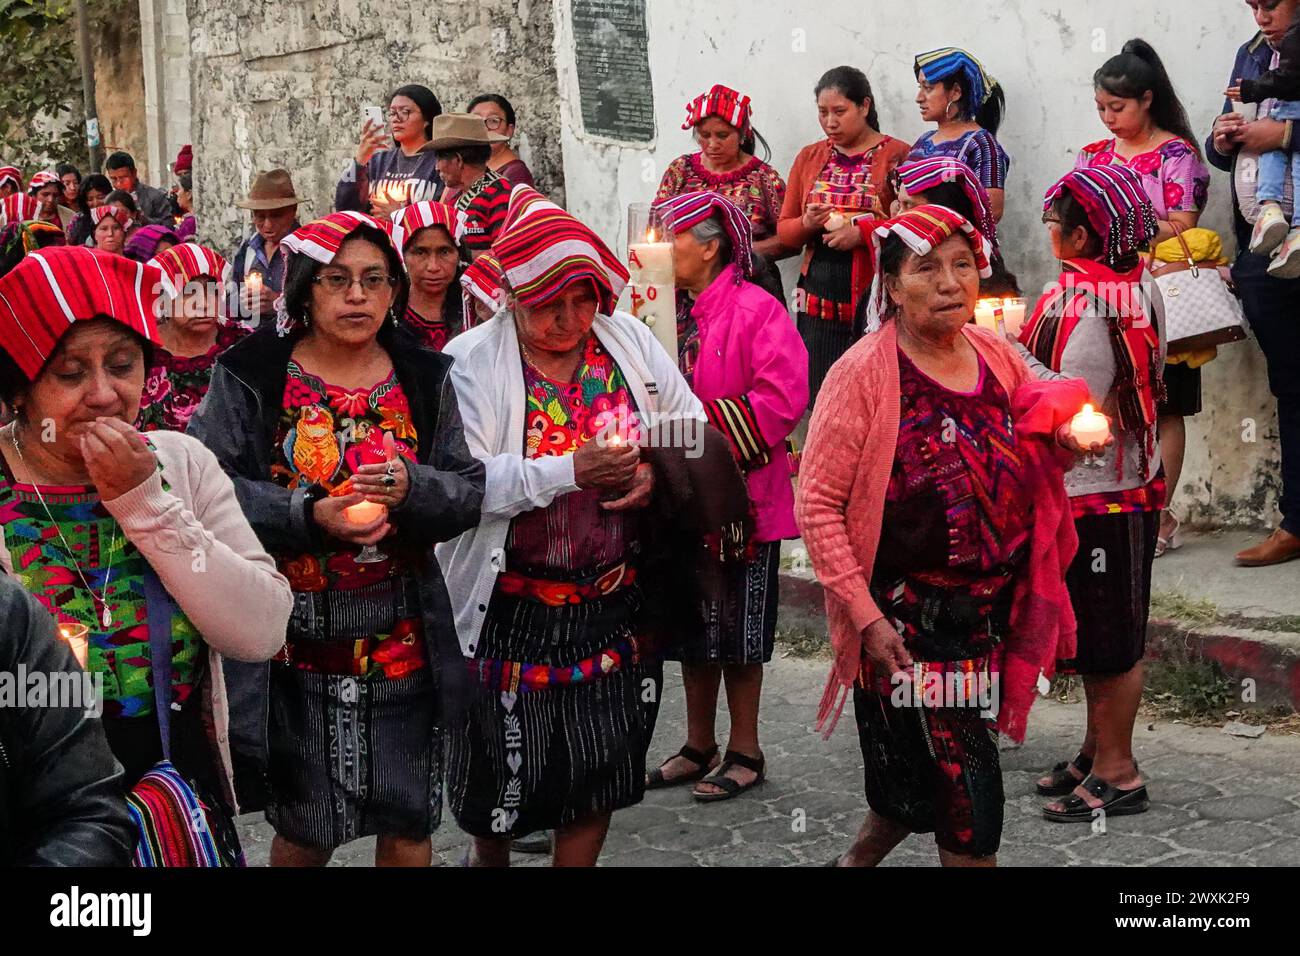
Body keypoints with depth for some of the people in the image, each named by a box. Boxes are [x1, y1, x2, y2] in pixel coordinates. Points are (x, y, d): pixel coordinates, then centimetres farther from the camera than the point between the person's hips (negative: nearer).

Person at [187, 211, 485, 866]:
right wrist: (310, 516, -22)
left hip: (404, 634, 3)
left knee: (407, 822, 11)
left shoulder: (425, 378, 6)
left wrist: (412, 488, -20)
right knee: (305, 829, 9)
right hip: (297, 634, -2)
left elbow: (470, 490, 1)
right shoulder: (250, 375, -3)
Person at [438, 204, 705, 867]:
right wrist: (571, 471, -28)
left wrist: (657, 470, -11)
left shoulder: (630, 342, 3)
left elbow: (693, 425, 11)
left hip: (612, 604, 3)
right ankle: (488, 854, 41)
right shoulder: (471, 363, -10)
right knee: (502, 766, 12)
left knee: (601, 762, 12)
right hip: (512, 608, -3)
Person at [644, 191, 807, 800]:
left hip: (742, 496, -7)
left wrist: (710, 436, -21)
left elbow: (782, 400, -21)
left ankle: (745, 751, 18)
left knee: (738, 631, 3)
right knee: (692, 626, 15)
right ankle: (699, 747, 28)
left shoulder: (757, 311, -13)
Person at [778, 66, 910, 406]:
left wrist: (862, 233, -15)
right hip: (819, 297, 4)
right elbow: (784, 230, 17)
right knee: (820, 398, -1)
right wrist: (807, 224, -5)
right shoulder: (809, 157, 15)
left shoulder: (897, 156, 2)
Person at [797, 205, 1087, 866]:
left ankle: (857, 858, 43)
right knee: (965, 789, -3)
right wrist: (866, 615, -18)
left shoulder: (996, 355, 5)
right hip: (905, 617, -6)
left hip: (991, 610, 6)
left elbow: (1035, 460, 22)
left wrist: (1066, 441, -2)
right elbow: (816, 504, -13)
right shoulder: (864, 373, -12)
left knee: (923, 781, 18)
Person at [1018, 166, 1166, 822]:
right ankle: (1098, 754, 31)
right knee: (1103, 637, 19)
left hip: (1098, 496, -10)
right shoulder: (1137, 285, 8)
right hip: (1130, 483, 10)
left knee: (1108, 643, 1)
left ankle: (1116, 775, 12)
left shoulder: (1086, 302, -22)